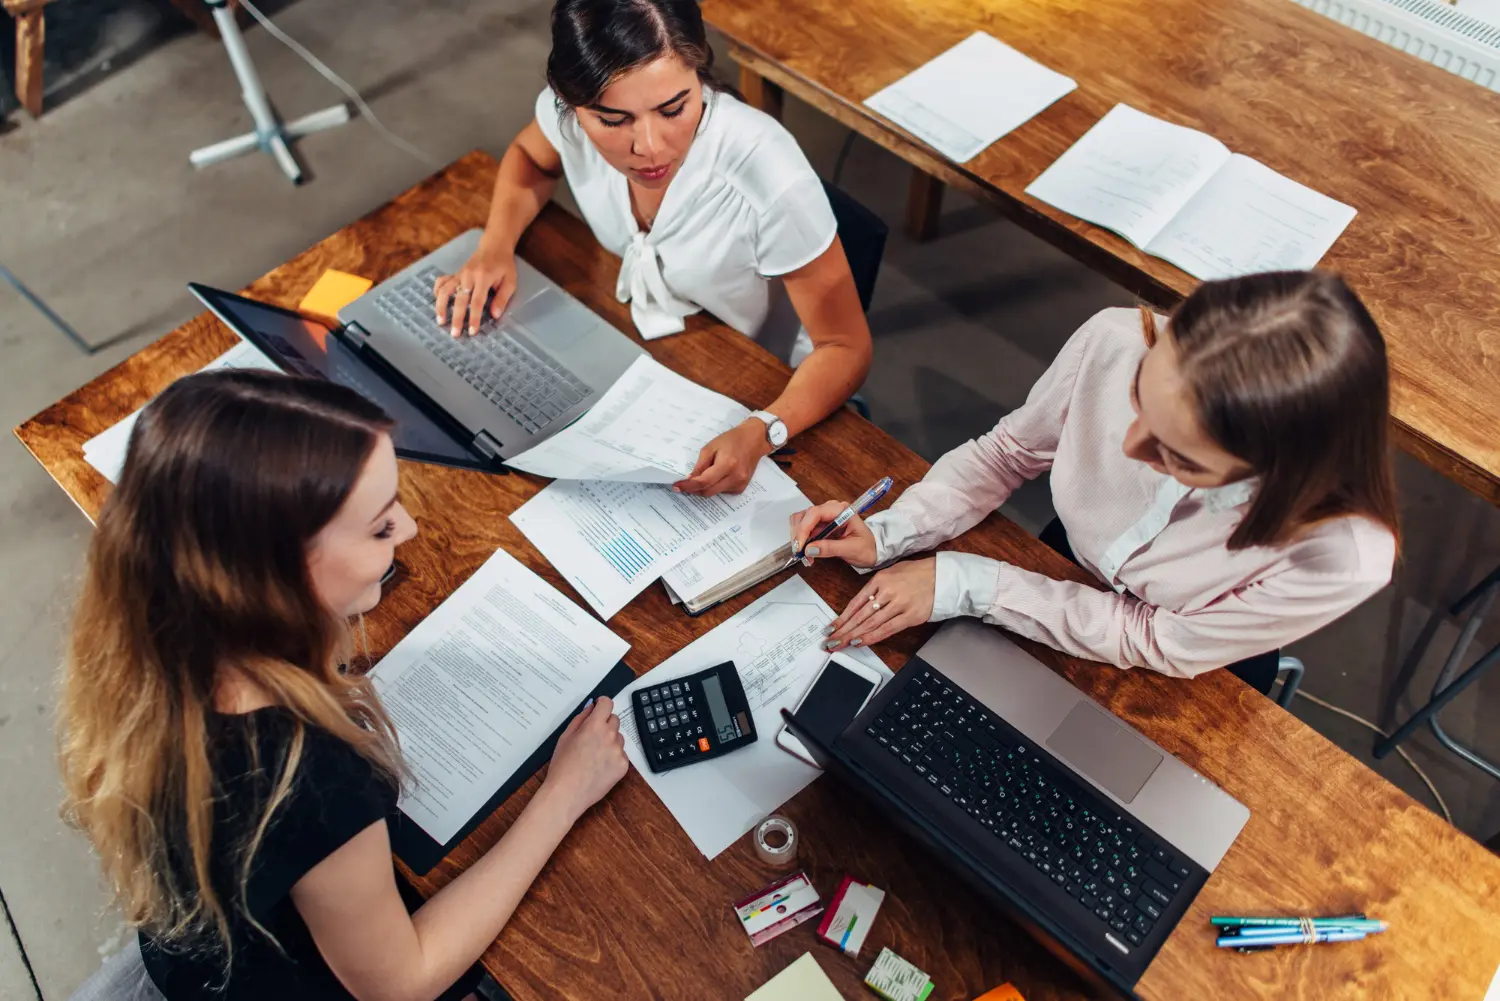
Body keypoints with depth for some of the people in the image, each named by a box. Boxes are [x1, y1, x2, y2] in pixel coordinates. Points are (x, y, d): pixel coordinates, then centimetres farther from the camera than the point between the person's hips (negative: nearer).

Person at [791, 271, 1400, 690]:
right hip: (1069, 571, 3)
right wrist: (890, 533, -24)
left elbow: (1157, 643, -24)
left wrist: (966, 585, -28)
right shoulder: (1116, 343, -33)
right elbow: (1012, 449, -12)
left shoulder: (1340, 558, -39)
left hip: (1188, 680, -2)